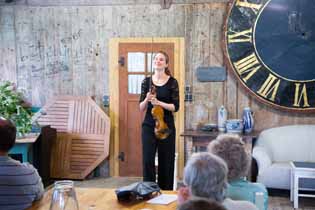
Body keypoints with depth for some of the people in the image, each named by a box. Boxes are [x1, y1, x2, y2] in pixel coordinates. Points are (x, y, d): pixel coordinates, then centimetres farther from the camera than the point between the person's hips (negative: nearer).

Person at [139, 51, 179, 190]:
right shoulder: (147, 81, 5)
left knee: (166, 161, 4)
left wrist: (159, 103, -21)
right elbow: (141, 108, 4)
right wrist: (147, 100, -17)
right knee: (147, 160, -3)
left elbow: (175, 107, -7)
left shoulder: (172, 82, -1)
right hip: (149, 125, 2)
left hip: (166, 125, -1)